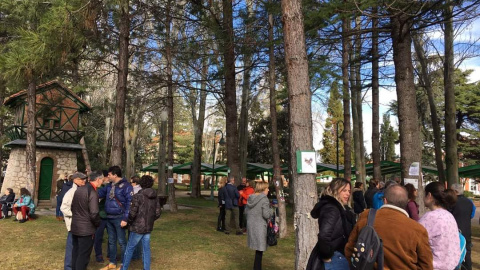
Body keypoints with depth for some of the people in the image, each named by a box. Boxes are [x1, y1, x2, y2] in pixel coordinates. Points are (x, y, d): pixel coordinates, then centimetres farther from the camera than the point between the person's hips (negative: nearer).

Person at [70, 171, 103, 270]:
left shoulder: (79, 189, 5)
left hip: (75, 226, 8)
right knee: (83, 255, 4)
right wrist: (98, 224, -5)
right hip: (86, 229, -8)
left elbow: (73, 206, 14)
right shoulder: (92, 192, -20)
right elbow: (94, 214, -23)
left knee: (75, 252, 21)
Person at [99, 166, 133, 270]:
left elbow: (130, 203, -17)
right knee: (111, 241, 17)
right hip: (109, 218, 8)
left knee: (121, 241, 3)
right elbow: (100, 193, 22)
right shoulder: (109, 185, 9)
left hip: (119, 218, -8)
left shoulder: (126, 186, -14)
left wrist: (125, 219, -20)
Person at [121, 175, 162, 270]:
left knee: (129, 248, 10)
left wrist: (129, 221, 1)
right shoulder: (155, 197, 3)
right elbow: (158, 213, 5)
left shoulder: (138, 196, -15)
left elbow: (132, 213, -16)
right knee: (146, 249, 12)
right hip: (149, 227, 5)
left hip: (138, 227, -5)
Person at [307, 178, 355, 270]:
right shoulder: (332, 209, -20)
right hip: (335, 259, -10)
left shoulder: (339, 208, 11)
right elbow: (324, 235, -33)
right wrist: (326, 257, -21)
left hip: (340, 257, 10)